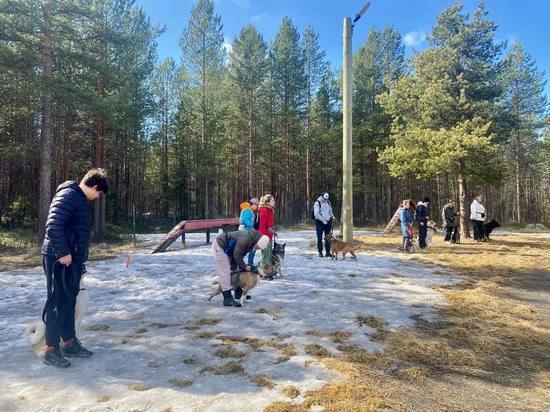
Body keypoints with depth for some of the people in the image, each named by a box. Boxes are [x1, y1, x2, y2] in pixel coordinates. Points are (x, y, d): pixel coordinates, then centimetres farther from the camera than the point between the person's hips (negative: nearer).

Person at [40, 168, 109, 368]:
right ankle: (51, 350, 10)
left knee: (69, 301, 15)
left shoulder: (81, 199, 16)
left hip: (72, 258, 10)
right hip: (59, 259, -10)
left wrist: (80, 257, 20)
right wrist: (63, 252, -22)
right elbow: (53, 225, -25)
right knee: (57, 303, -2)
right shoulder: (69, 195, -15)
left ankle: (70, 343, 27)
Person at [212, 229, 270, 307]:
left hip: (227, 249, 10)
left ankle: (238, 293, 24)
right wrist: (245, 267, -12)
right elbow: (237, 256, -24)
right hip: (219, 246, -10)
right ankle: (228, 299, -11)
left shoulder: (251, 241, -2)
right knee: (225, 272, -12)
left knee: (235, 270, 13)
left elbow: (241, 255, 5)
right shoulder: (245, 240, -32)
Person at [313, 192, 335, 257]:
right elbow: (316, 214, -16)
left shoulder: (328, 202, 8)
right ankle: (320, 252, 6)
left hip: (327, 222, 5)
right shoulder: (317, 203, -9)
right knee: (319, 238, -1)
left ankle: (327, 252, 11)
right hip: (319, 222, -5)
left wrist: (332, 216, 0)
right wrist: (323, 220, -21)